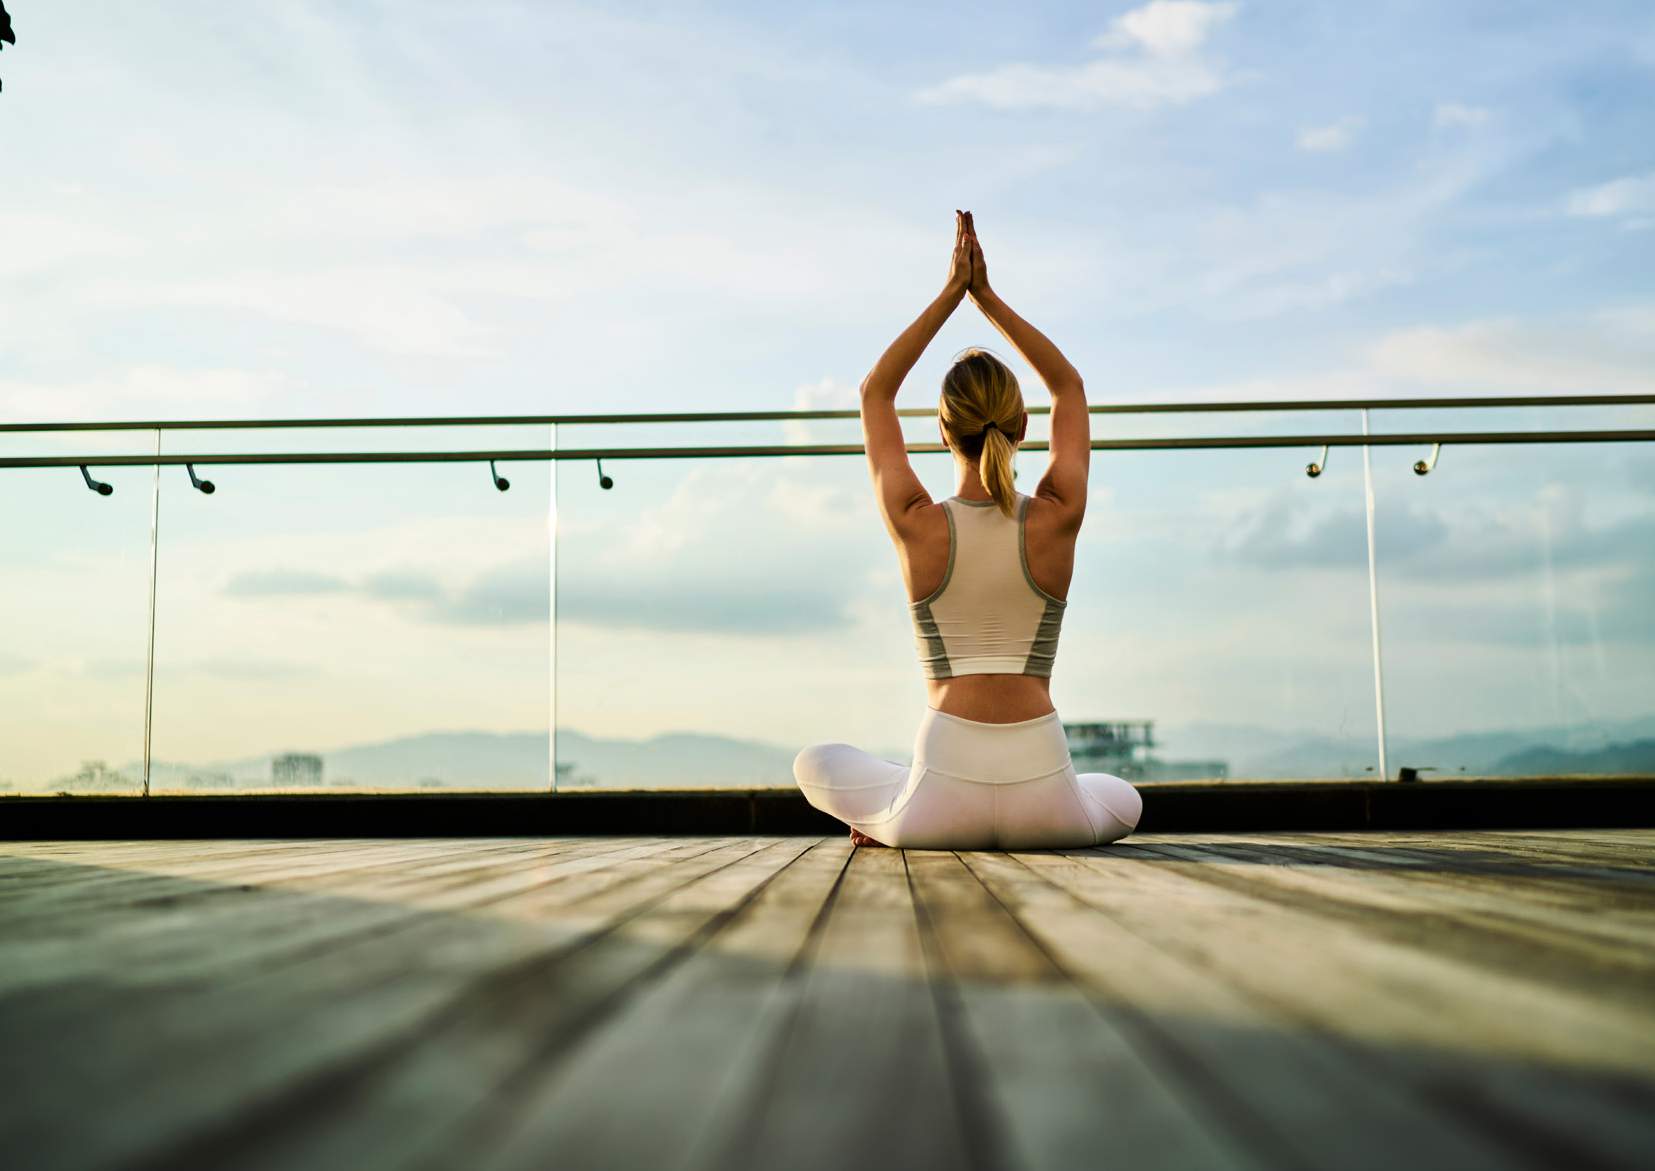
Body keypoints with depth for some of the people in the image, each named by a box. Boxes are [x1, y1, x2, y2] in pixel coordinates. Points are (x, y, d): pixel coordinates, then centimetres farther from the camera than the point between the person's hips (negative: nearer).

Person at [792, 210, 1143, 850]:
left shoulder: (918, 526, -3)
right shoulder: (1056, 519, -1)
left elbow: (875, 392, 13)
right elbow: (1069, 387, 16)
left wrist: (951, 294, 11)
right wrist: (987, 297, 14)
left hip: (944, 785, 1)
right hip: (1042, 800, 0)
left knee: (814, 763, 31)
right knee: (1123, 800, 37)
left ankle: (896, 822, 14)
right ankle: (1022, 826, 19)